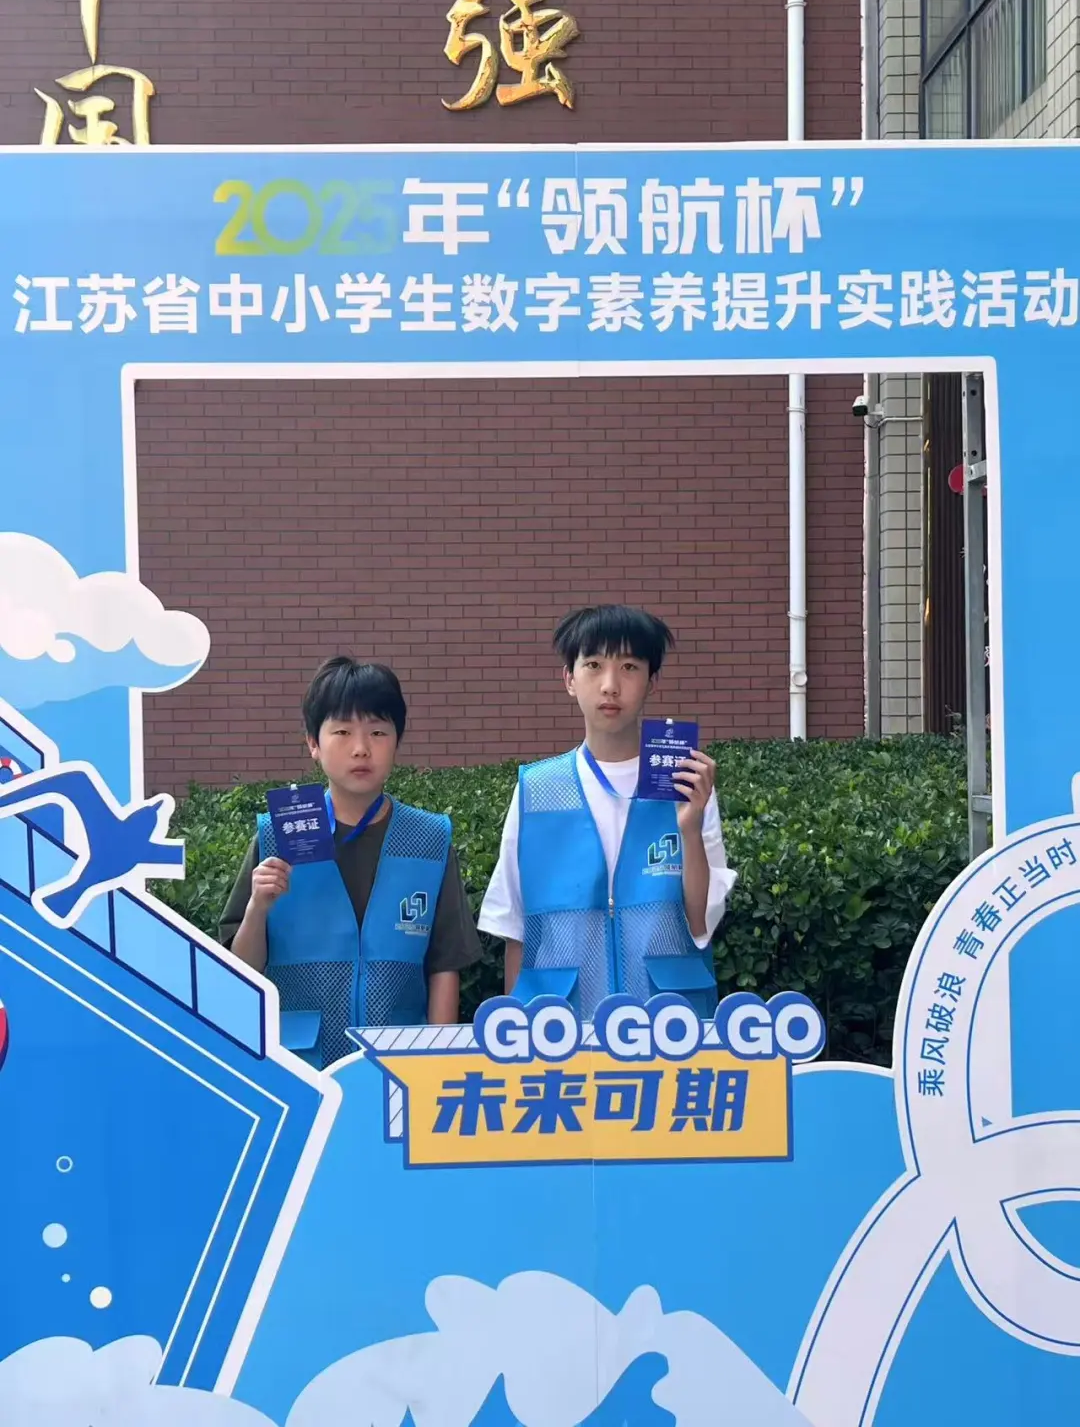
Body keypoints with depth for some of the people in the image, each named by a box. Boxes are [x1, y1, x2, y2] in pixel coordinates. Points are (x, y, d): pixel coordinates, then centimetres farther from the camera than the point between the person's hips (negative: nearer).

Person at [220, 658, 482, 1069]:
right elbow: (242, 972, 0)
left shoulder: (431, 841, -2)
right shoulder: (276, 836, -3)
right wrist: (258, 908, -17)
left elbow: (444, 968, 2)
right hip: (297, 1064, 0)